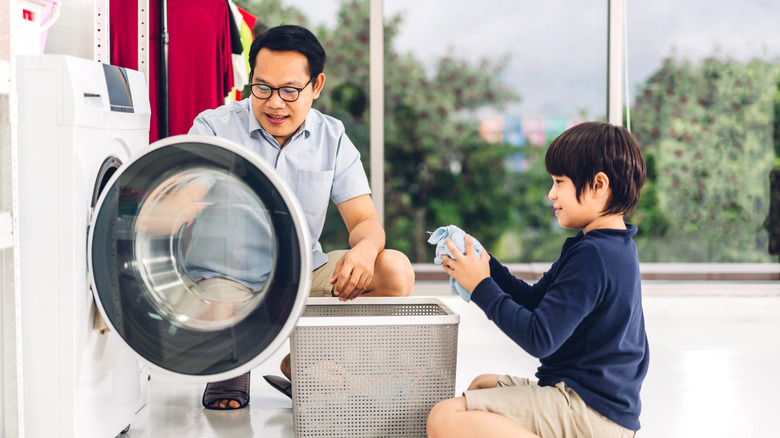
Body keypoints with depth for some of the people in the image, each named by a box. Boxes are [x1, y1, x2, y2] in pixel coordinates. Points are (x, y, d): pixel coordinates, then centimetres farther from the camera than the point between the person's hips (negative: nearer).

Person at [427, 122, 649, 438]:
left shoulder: (592, 255, -22)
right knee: (482, 385, 32)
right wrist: (487, 266, 4)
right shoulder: (611, 246, 13)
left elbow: (539, 339, -23)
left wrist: (481, 287, -14)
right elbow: (535, 299, 17)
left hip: (591, 411, -11)